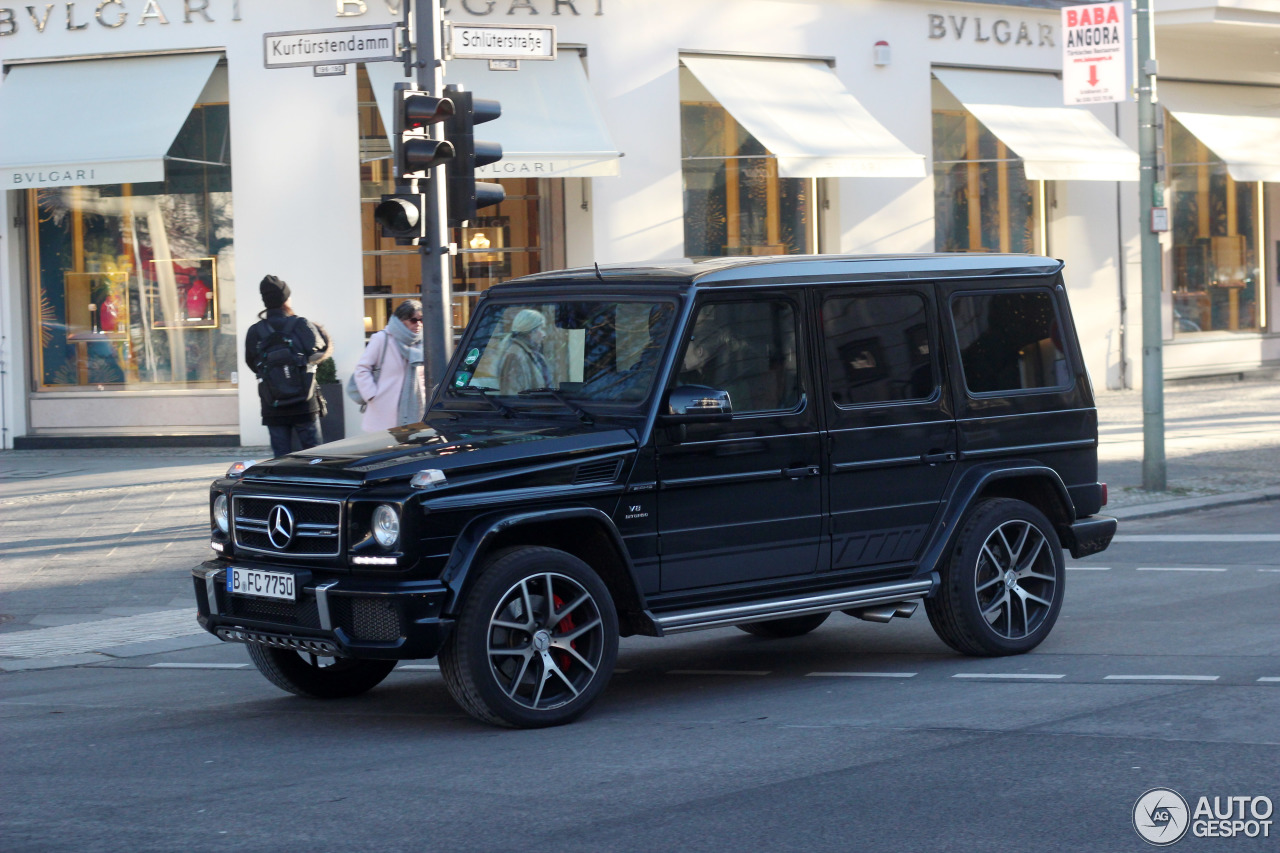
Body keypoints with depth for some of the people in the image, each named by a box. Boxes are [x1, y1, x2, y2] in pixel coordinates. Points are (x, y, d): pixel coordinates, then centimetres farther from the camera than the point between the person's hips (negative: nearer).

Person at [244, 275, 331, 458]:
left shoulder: (254, 332, -2)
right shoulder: (301, 325, -7)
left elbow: (252, 364, 7)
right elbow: (321, 352, 4)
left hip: (273, 409, 2)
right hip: (304, 406, -2)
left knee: (280, 456, 6)